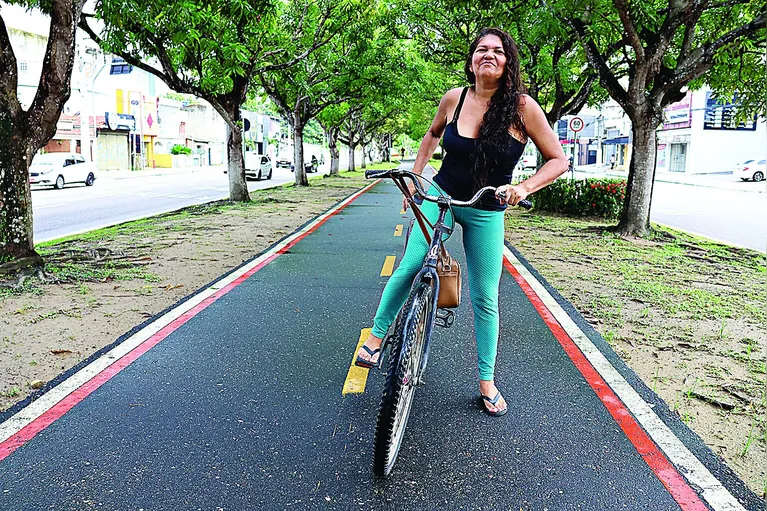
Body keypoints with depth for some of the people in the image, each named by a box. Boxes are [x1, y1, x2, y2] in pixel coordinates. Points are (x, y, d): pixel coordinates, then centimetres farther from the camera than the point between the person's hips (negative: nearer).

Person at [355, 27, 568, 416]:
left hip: (486, 212, -1)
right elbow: (432, 135, 15)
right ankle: (375, 338, 10)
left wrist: (524, 188, -23)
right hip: (440, 196, 1)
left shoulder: (522, 107, -13)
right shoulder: (455, 98, -5)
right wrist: (414, 179, 10)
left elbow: (558, 160, -7)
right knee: (409, 268, -13)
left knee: (485, 299, 4)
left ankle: (486, 381, 19)